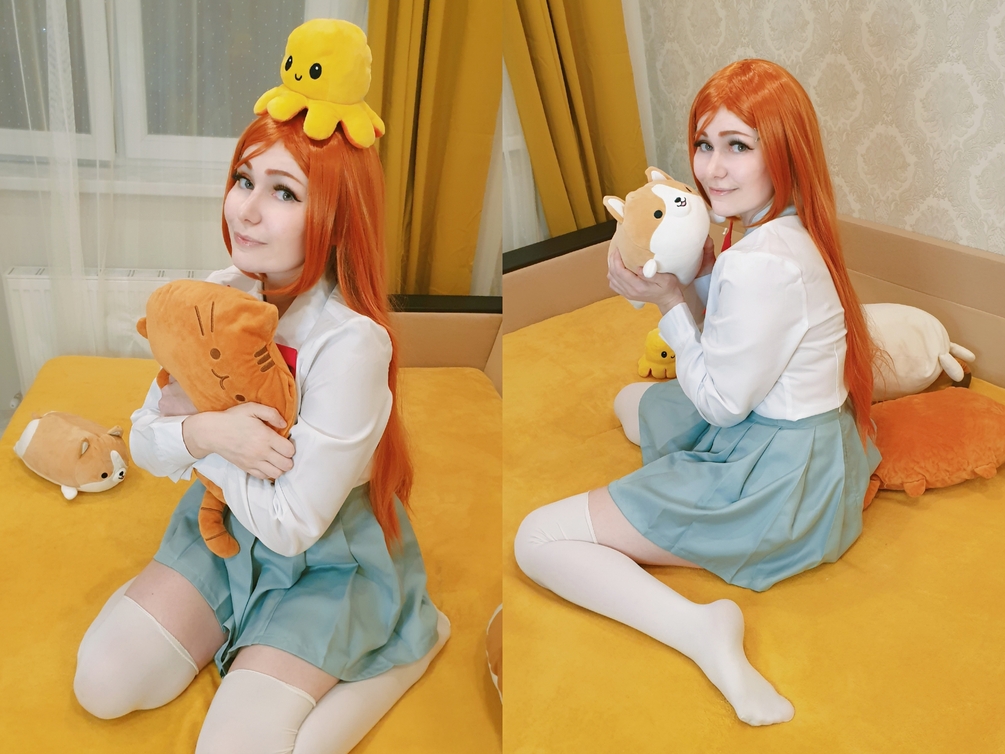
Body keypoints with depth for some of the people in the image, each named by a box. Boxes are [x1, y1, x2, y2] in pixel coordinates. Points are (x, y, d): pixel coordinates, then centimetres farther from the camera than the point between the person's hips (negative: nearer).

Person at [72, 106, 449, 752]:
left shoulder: (352, 343, -30)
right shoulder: (219, 297, -10)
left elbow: (292, 526, -25)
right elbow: (146, 443, -3)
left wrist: (189, 424, -18)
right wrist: (205, 433, -26)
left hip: (329, 556, -5)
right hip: (226, 523, 6)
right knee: (103, 686, -2)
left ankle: (407, 640, 3)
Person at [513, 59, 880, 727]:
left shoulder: (763, 264, -29)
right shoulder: (791, 231, 1)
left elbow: (720, 402, -19)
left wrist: (669, 302, -11)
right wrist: (702, 269, -2)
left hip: (776, 483, -11)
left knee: (538, 540, -12)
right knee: (632, 401, 35)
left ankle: (701, 628, -23)